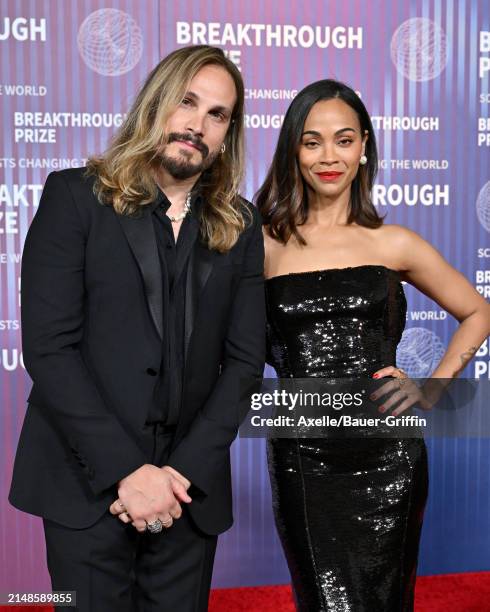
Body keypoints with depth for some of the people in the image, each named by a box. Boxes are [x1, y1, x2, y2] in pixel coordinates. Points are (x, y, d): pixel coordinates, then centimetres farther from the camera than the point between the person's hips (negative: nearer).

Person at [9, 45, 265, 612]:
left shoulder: (240, 226, 7)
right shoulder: (75, 196, -3)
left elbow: (245, 359, 1)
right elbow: (48, 347, -10)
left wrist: (184, 470, -10)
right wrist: (125, 470, -15)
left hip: (188, 489, 3)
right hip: (88, 482, -2)